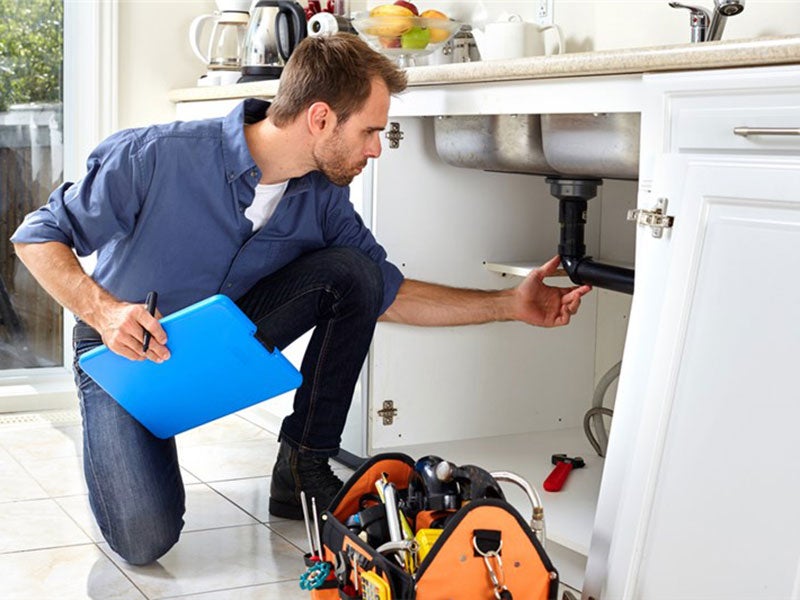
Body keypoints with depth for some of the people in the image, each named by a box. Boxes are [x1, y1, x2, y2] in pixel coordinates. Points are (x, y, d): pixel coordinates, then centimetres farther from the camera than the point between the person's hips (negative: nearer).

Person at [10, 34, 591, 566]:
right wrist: (104, 312, -36)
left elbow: (387, 293, -2)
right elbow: (39, 236, -19)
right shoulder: (156, 156, -28)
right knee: (144, 540, -23)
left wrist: (511, 304, -7)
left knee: (354, 273, -18)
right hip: (125, 347, -4)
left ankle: (302, 470, -6)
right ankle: (117, 445, 14)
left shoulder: (323, 199, -12)